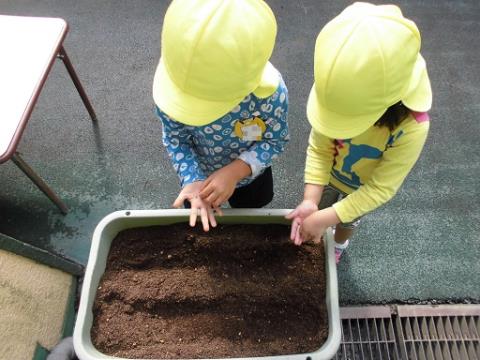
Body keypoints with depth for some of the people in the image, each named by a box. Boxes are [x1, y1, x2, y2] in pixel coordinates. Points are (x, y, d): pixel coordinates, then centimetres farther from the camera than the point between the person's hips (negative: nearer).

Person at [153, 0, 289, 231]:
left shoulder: (271, 92, -40)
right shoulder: (171, 87, -35)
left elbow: (276, 141, -23)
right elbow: (175, 140, -19)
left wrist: (235, 172, -36)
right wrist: (193, 181, -33)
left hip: (250, 176, 0)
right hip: (201, 175, 1)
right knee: (199, 223, 32)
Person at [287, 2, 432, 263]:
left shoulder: (412, 127, -41)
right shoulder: (339, 94, -37)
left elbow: (381, 189, -33)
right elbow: (318, 149, -27)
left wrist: (324, 218, -35)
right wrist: (310, 201, -36)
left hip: (362, 189, -1)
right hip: (328, 175, 1)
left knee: (347, 221, 28)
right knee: (315, 211, 26)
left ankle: (338, 246, 63)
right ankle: (317, 239, 62)